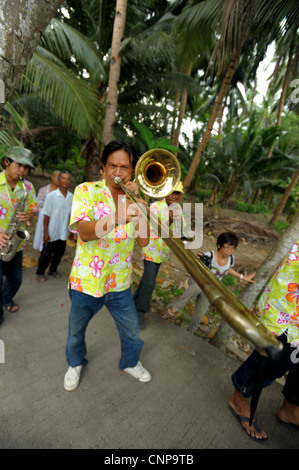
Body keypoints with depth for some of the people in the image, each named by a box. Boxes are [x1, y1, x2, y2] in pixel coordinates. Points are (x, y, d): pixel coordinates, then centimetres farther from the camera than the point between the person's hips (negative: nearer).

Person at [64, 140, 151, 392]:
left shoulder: (133, 200, -1)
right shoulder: (87, 191, -11)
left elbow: (143, 240, -11)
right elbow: (85, 232, -26)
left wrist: (138, 202, -21)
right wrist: (118, 217, -42)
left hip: (120, 282, 3)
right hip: (86, 280, -2)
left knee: (132, 332, 18)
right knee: (76, 331, 22)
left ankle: (130, 362, 50)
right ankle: (75, 363, 54)